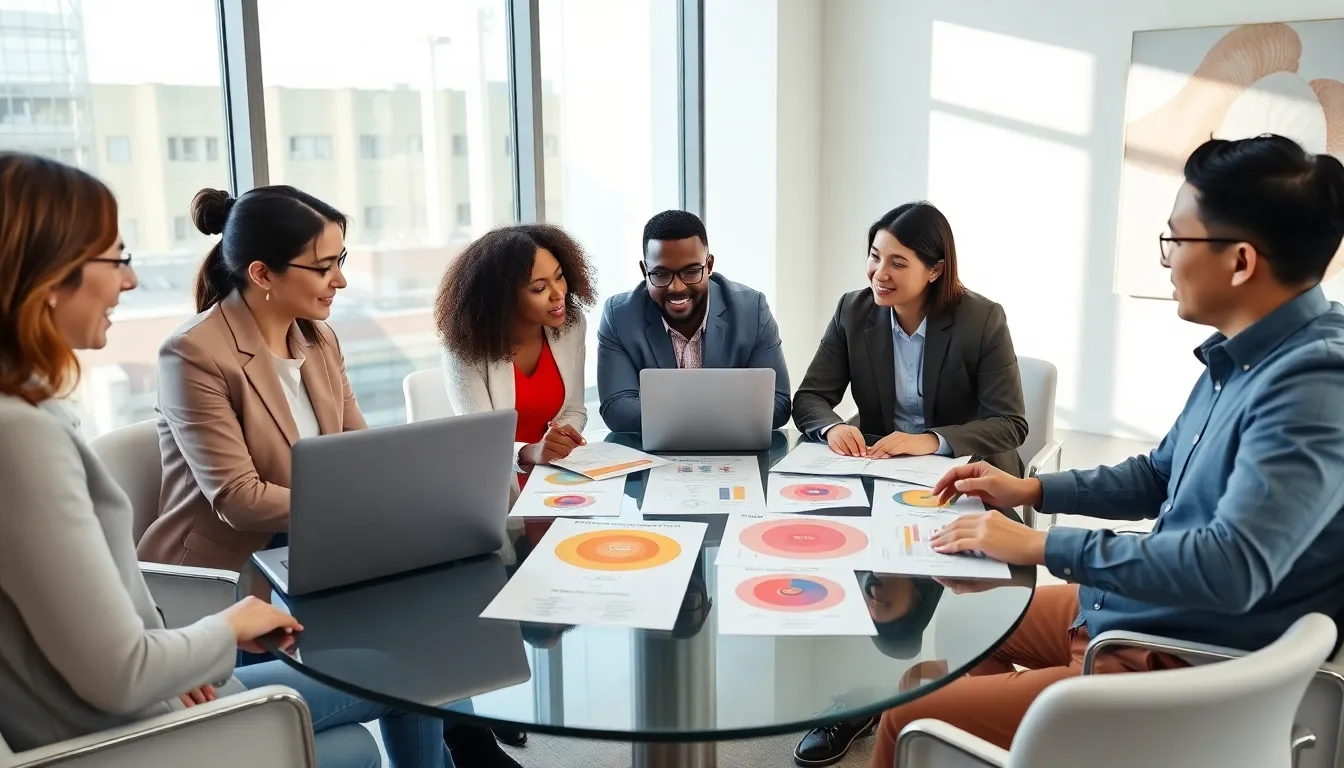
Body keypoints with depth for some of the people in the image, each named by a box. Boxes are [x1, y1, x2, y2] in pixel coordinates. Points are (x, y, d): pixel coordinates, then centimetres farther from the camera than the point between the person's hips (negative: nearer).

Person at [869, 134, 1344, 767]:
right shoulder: (1243, 355, 3)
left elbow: (1232, 567, -35)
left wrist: (1044, 546, -26)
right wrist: (1031, 491, 10)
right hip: (1140, 613, 9)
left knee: (909, 716, -7)